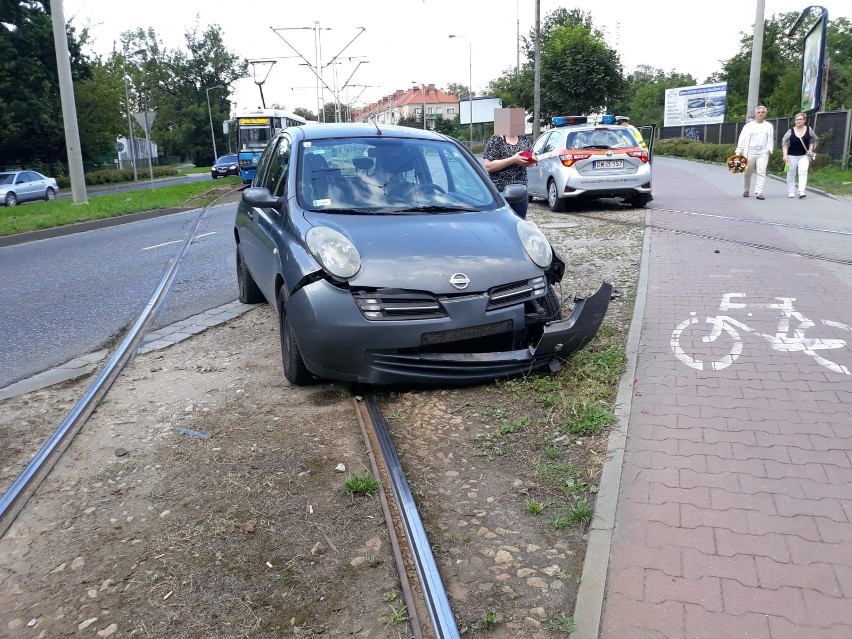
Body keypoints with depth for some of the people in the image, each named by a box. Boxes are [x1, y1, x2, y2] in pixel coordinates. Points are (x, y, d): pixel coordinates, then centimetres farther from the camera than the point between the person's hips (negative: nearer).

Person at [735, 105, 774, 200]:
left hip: (763, 153, 0)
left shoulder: (769, 126, 14)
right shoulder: (749, 126, 8)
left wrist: (769, 150, -2)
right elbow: (742, 140, 2)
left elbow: (771, 140, 13)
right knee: (747, 172, 8)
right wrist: (738, 152, -7)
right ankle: (746, 190, 28)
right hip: (750, 152, 0)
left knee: (761, 172, -12)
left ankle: (759, 192, -16)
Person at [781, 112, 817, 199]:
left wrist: (810, 149, -1)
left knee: (803, 172, -15)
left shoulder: (809, 130, 1)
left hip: (804, 156, 0)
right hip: (792, 156, 0)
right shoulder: (790, 132, -5)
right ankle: (791, 192, 16)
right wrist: (785, 155, -13)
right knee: (791, 174, 6)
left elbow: (813, 141, 15)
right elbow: (784, 144, -4)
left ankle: (801, 191, -20)